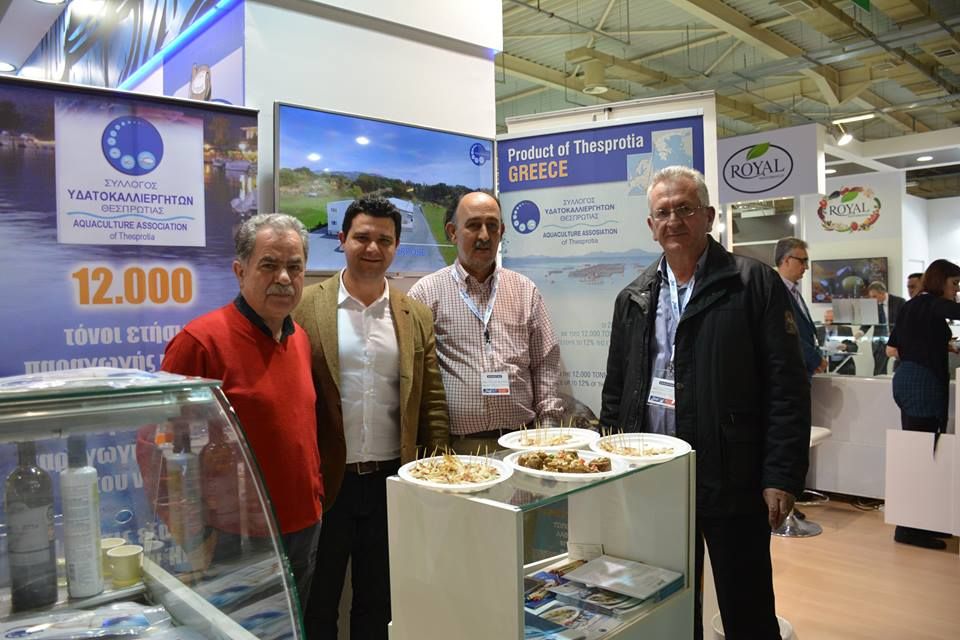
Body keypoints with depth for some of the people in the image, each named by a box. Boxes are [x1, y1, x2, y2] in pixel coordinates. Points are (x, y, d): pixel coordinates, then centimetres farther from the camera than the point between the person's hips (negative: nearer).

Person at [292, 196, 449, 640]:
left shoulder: (417, 317, 4)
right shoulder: (305, 306, -5)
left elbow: (432, 402, 5)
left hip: (392, 482, 3)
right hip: (324, 482, -2)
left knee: (379, 604, 19)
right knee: (316, 604, 16)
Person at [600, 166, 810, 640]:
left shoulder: (755, 284, -5)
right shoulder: (634, 298, 9)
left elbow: (787, 388, -9)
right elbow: (616, 391, 12)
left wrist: (781, 475, -13)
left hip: (732, 481, -4)